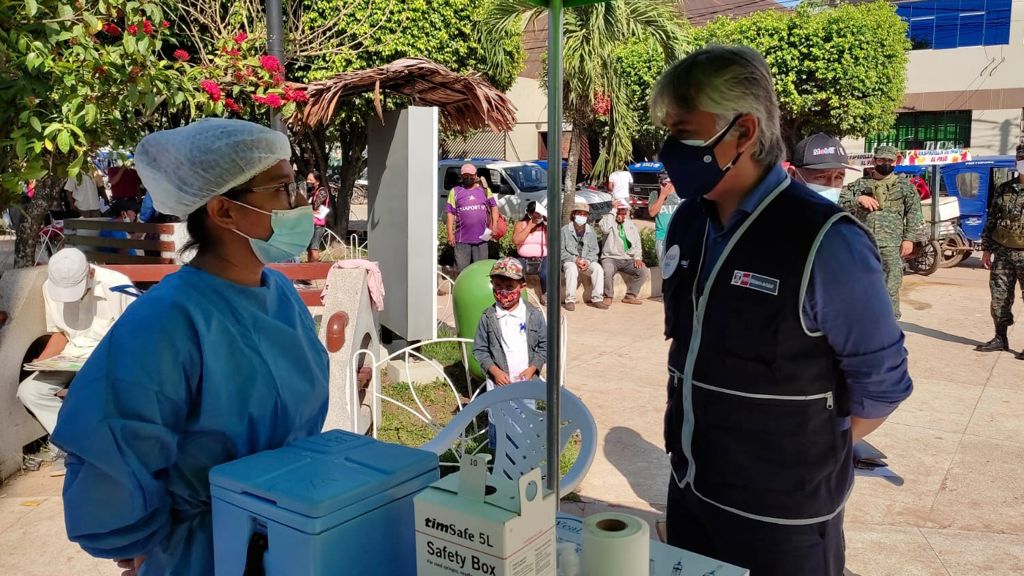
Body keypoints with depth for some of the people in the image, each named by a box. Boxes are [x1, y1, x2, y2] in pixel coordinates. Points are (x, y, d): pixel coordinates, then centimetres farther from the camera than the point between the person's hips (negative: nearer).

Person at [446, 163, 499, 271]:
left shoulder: (484, 190, 10)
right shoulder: (455, 191, 5)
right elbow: (450, 213, 2)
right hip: (462, 238, -1)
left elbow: (494, 206, 12)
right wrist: (450, 233, -6)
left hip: (482, 237, 2)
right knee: (462, 268, 3)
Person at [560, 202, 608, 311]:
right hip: (570, 261, -3)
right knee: (572, 269, -36)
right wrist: (574, 259, -16)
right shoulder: (565, 230, 1)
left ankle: (597, 299, -21)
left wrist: (587, 261, -12)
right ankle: (570, 300, -30)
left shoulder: (591, 231, 12)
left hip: (587, 261, 3)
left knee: (598, 268, -26)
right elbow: (561, 250, -3)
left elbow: (595, 250, 8)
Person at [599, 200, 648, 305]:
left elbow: (637, 243, 15)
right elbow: (604, 229, -23)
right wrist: (613, 211, -15)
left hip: (628, 259, 5)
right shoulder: (608, 220, 3)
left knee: (644, 272, -18)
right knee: (607, 272, -36)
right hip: (611, 258, -4)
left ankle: (630, 296, -2)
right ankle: (608, 297, -11)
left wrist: (638, 257, -2)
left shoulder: (631, 224, 17)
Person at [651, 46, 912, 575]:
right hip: (689, 492, 6)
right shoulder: (686, 224, 0)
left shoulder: (825, 242, -19)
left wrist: (805, 458, -2)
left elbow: (880, 383, -11)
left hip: (780, 514, -5)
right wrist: (694, 440, 10)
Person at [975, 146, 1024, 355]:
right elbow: (991, 220, 14)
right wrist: (986, 248, 11)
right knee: (999, 296, 8)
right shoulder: (1004, 189, 9)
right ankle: (1000, 339, 19)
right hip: (1003, 253, 4)